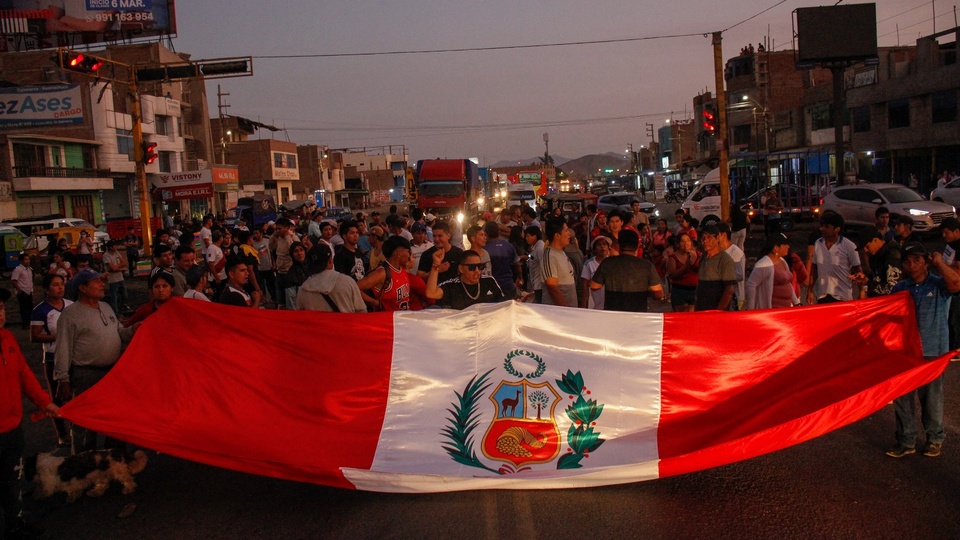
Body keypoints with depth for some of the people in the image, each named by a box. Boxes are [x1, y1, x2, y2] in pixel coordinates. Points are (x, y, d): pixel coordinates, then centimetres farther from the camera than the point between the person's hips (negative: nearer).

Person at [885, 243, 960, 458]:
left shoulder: (938, 285, -6)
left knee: (931, 398, 9)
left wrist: (939, 262, -16)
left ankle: (934, 439, 29)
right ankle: (906, 442, 20)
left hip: (932, 352, -4)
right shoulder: (900, 288, 6)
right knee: (902, 398, 7)